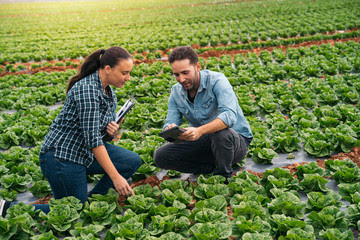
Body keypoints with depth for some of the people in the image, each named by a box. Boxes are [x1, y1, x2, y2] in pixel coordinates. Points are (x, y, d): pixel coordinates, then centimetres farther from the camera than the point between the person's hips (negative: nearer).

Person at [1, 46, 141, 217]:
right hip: (61, 155, -9)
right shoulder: (88, 89, -23)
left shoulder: (109, 92, 6)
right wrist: (116, 177, -25)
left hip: (84, 151, 9)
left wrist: (112, 130, -7)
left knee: (133, 161, -3)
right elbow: (93, 139, -26)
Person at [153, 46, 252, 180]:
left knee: (220, 133, -41)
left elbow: (229, 116, -35)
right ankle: (212, 167, -4)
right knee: (160, 156, -11)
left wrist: (200, 131, -51)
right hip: (204, 143, 5)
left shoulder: (216, 81, -19)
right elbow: (170, 123, -5)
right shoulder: (176, 92, 0)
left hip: (236, 140, -5)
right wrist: (170, 131, -31)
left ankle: (223, 176, -12)